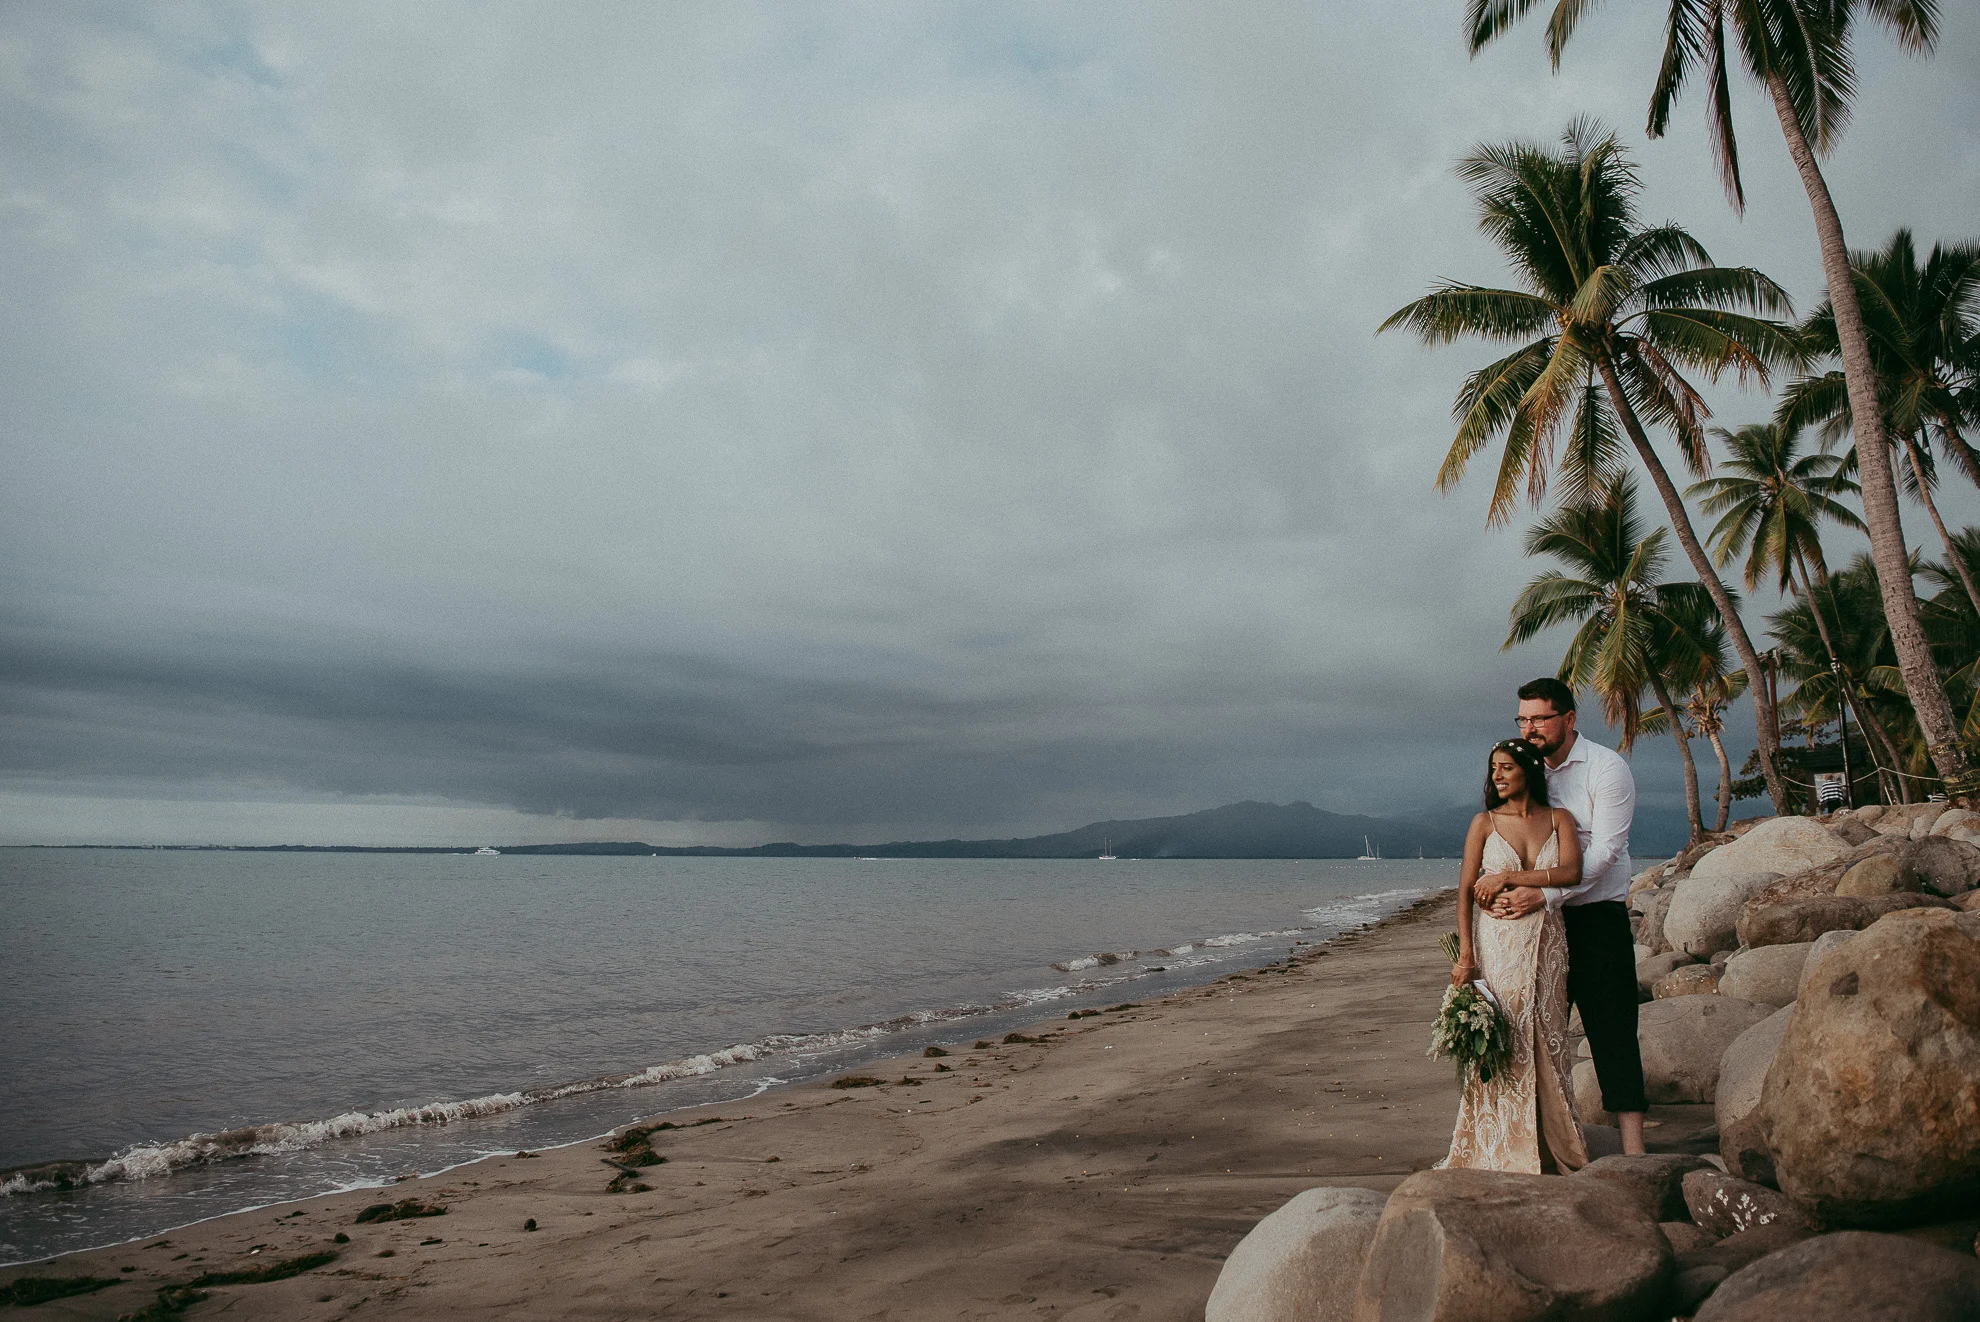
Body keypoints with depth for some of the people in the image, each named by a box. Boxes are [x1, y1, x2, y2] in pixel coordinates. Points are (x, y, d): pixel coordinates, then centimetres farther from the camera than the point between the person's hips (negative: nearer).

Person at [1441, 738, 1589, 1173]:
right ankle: (1500, 1151, 8)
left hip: (1546, 944, 1)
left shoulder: (1559, 820, 6)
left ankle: (1551, 1147, 16)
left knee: (1545, 1041, 4)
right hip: (1496, 943, -1)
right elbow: (1465, 890, -3)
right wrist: (1465, 954, -11)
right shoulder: (1484, 823, 3)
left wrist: (1508, 877, -12)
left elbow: (1571, 872, -11)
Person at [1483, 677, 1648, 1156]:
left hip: (1598, 915, -5)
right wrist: (1501, 878, -17)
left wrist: (1544, 893, -26)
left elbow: (1603, 854, -17)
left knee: (1611, 1029, -5)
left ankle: (1632, 1149, -1)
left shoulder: (1607, 768, -9)